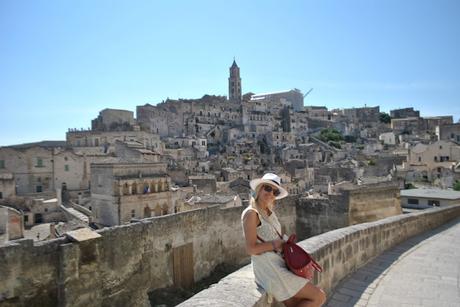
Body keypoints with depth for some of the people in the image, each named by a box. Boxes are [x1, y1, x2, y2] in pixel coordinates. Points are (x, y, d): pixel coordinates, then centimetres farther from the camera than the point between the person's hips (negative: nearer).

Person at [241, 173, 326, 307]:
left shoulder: (270, 212, 14)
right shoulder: (251, 213, -13)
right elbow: (251, 248, -18)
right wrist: (275, 244, -10)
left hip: (280, 265, 9)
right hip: (269, 269, -9)